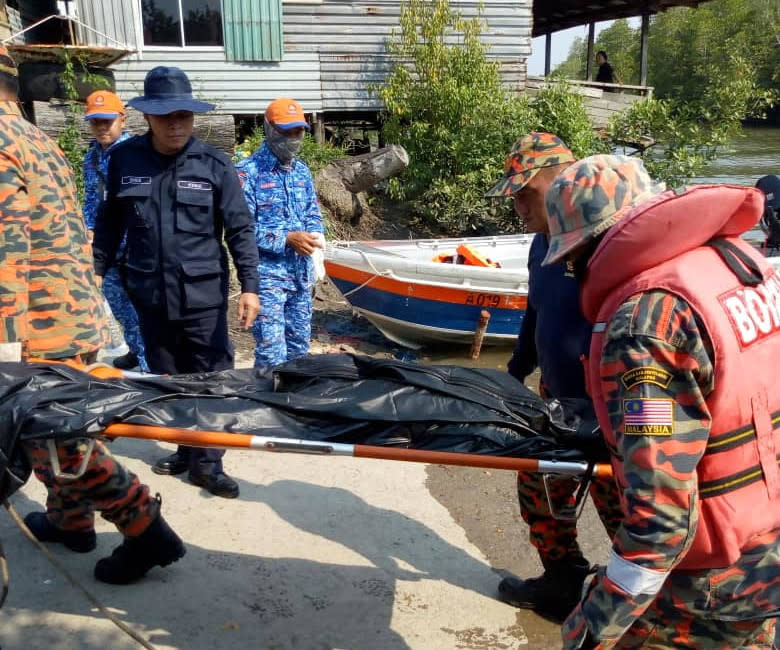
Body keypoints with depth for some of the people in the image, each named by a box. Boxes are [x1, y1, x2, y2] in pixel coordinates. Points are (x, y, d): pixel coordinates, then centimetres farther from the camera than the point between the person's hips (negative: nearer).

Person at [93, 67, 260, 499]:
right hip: (149, 294, 3)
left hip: (203, 294, -3)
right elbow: (110, 222, 11)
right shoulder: (124, 159, 1)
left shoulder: (214, 164, -5)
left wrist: (249, 286, -13)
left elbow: (240, 230, -6)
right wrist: (97, 270, 12)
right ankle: (186, 449, 31)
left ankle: (206, 462, 13)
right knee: (165, 379, 14)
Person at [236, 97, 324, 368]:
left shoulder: (302, 170, 11)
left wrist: (315, 234, -8)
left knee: (299, 346, 16)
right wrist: (287, 239, -21)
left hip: (302, 273, 7)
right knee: (272, 354, -8)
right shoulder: (248, 171, -10)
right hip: (267, 273, -7)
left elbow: (313, 213, 16)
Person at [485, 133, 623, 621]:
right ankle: (563, 585, 42)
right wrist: (516, 374, 22)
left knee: (626, 516, 3)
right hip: (557, 401, 9)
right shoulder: (544, 243, 6)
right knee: (540, 494, 21)